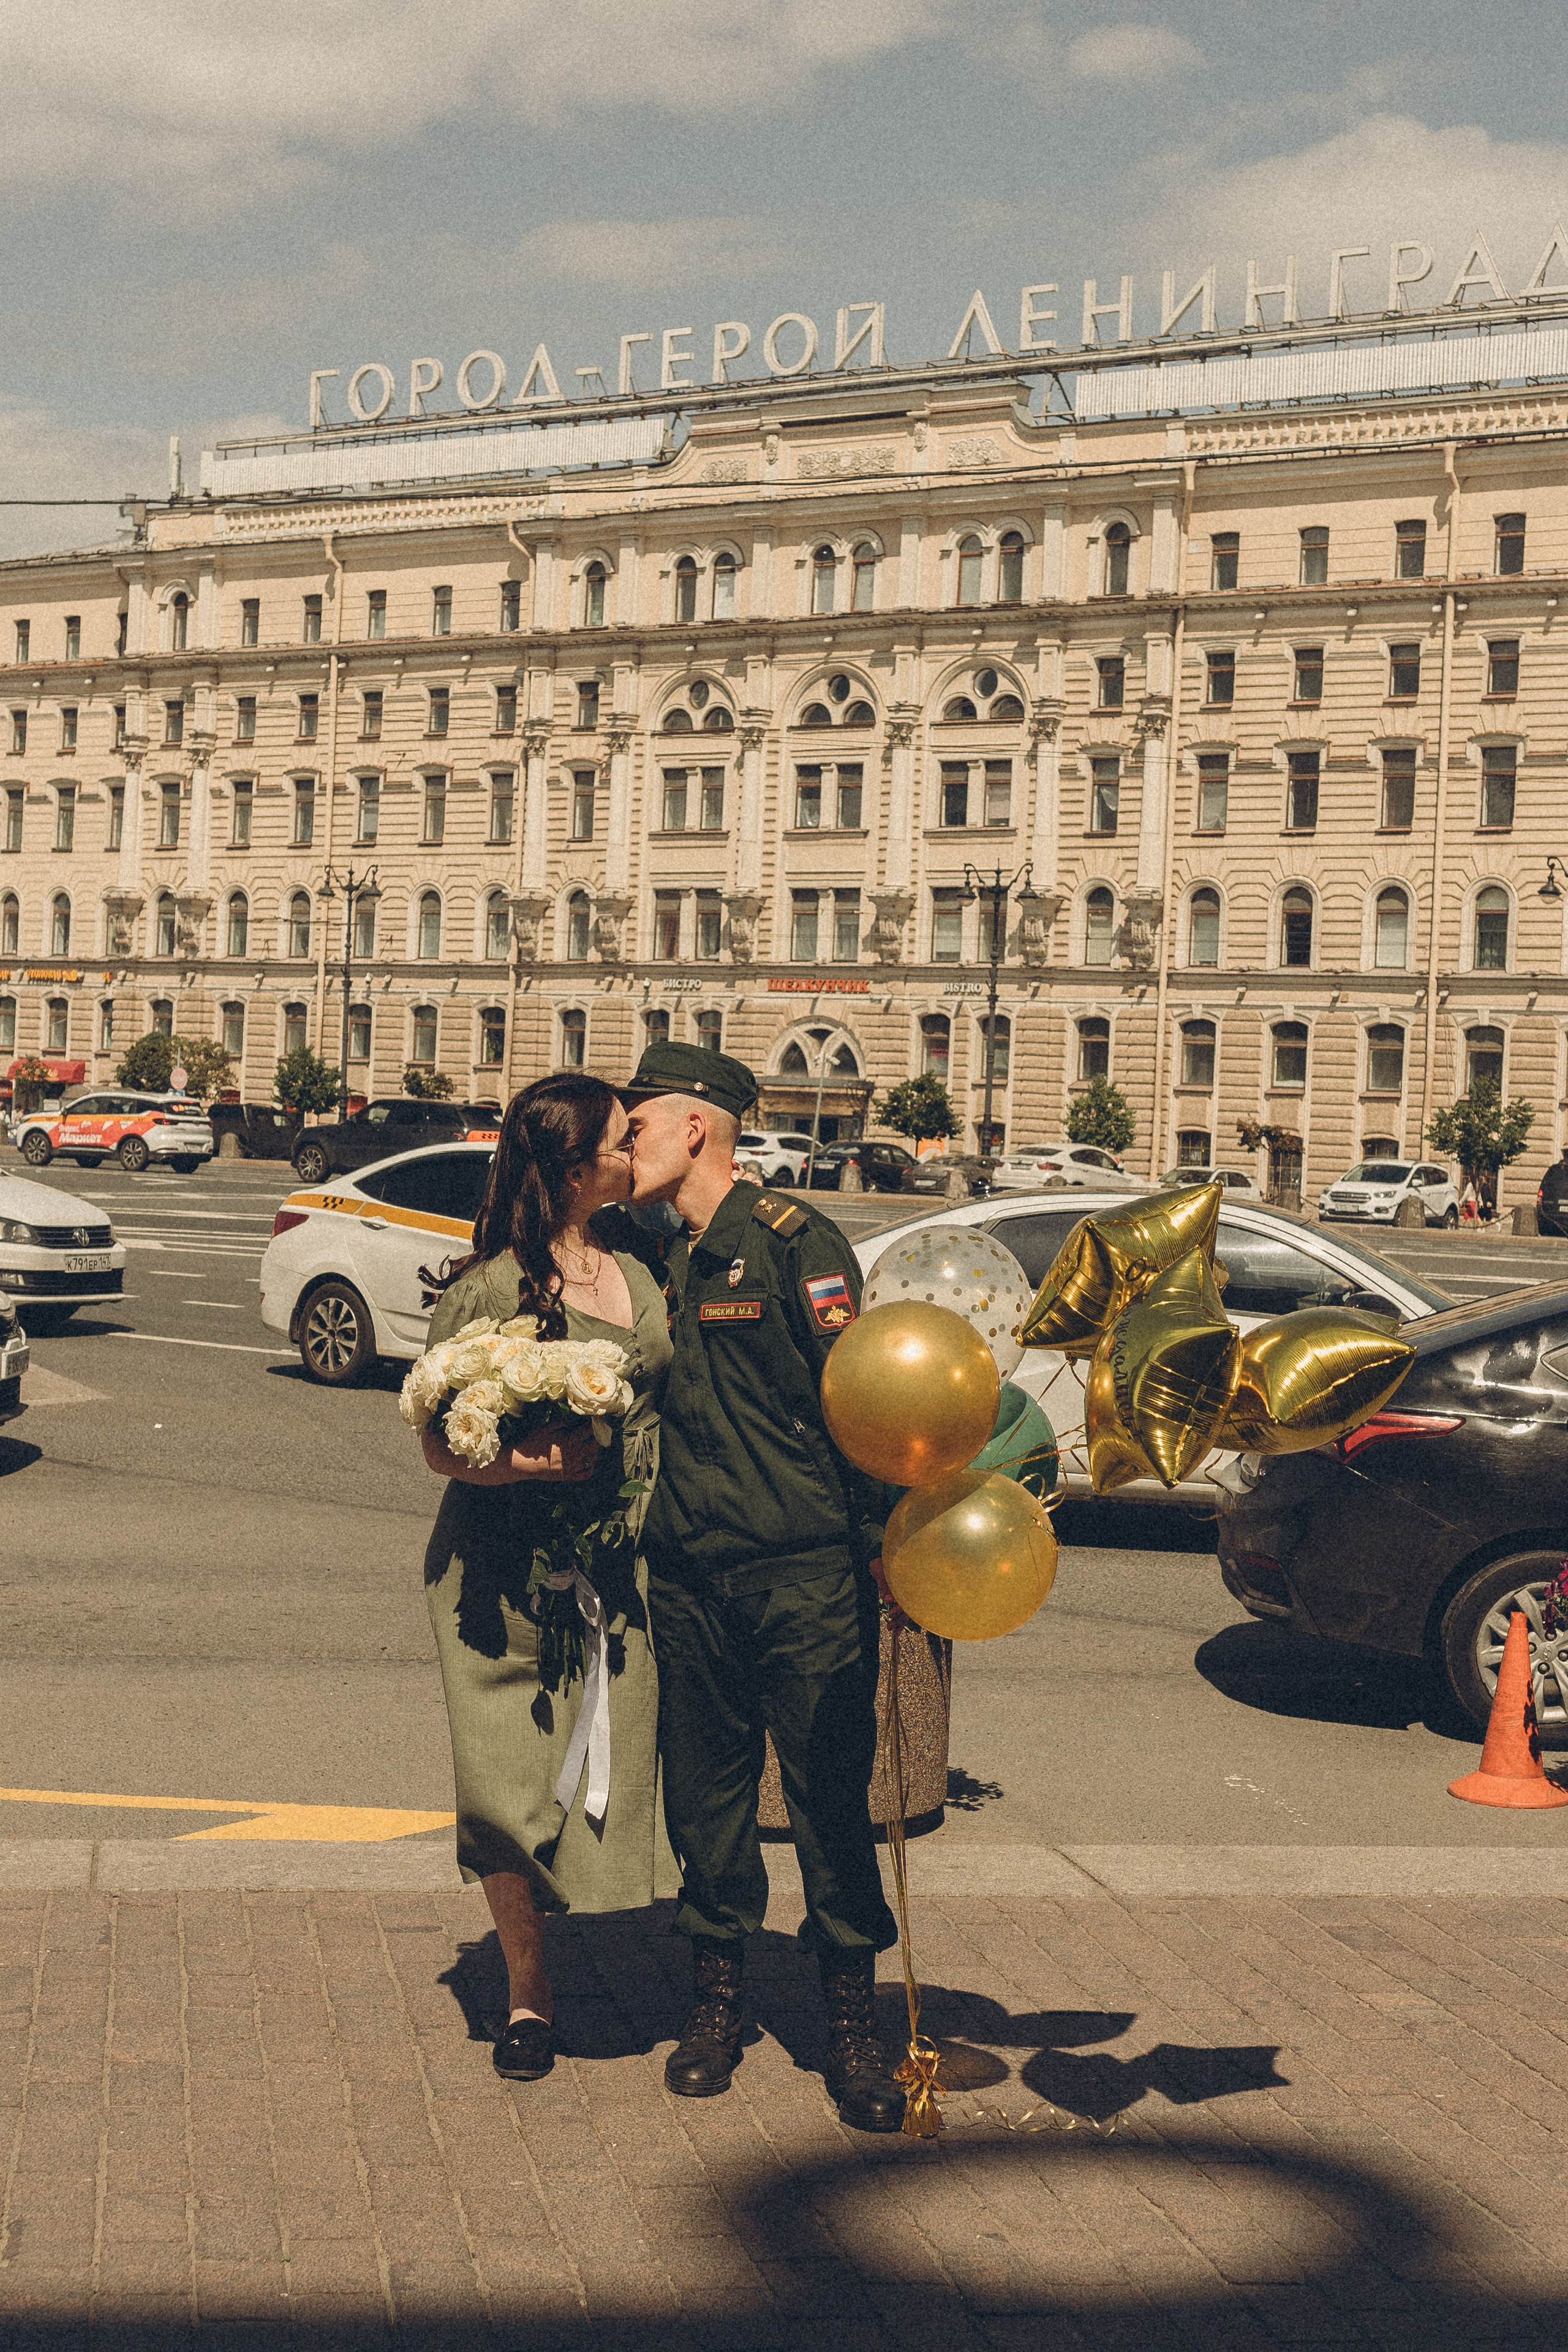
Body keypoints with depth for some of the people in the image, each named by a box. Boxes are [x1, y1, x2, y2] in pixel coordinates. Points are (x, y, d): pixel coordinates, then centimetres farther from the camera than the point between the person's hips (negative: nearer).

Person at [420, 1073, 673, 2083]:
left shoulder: (638, 1274, 11)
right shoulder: (487, 1290, -8)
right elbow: (441, 1443, -8)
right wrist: (532, 1462, -25)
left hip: (620, 1571, 4)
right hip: (503, 1578, -4)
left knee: (611, 1772, -2)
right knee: (507, 1790, 0)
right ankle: (529, 1994, 18)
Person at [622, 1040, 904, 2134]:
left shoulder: (795, 1240, -5)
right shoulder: (655, 1261, 14)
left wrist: (884, 1540, -13)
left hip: (804, 1572, -5)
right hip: (687, 1577, 6)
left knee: (831, 1791, -1)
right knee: (704, 1793, 10)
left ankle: (853, 2019, 10)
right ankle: (718, 2000, 24)